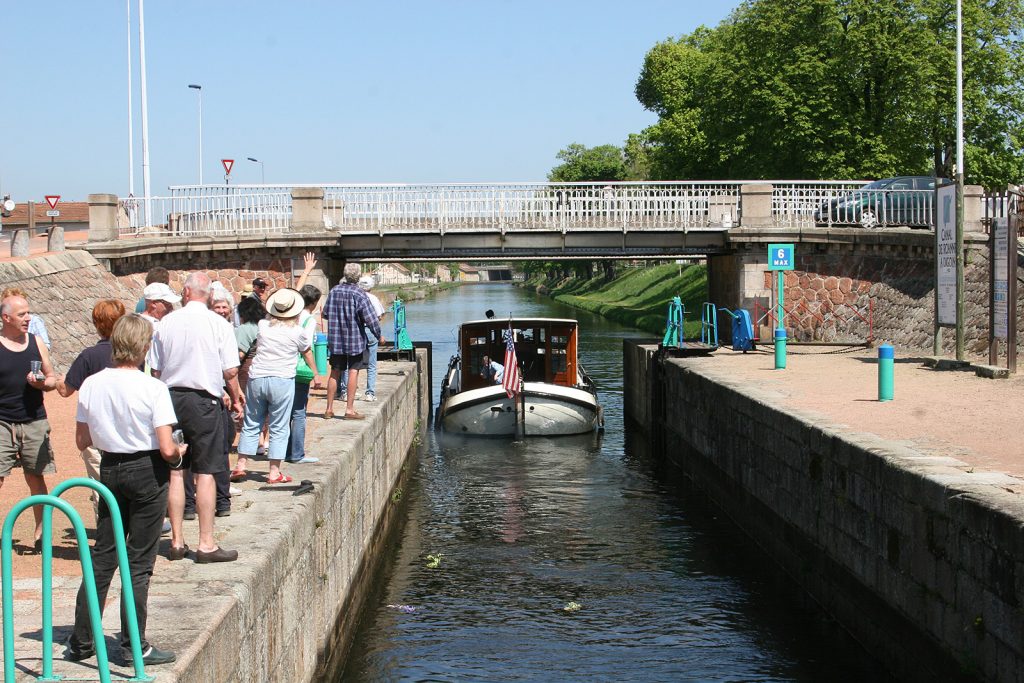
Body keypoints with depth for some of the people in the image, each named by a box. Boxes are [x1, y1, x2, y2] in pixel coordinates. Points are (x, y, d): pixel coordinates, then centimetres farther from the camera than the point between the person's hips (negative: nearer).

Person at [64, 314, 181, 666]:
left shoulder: (91, 385, -4)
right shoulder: (153, 388, -17)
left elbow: (82, 440, 4)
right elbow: (167, 449, -18)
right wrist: (179, 453, 3)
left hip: (110, 469, 4)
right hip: (147, 472, -4)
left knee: (102, 556, 15)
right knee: (139, 561, 4)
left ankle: (81, 641, 19)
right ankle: (133, 645, 9)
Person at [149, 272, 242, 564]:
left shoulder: (166, 322, 2)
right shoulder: (218, 324, -6)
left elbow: (155, 369, 6)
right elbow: (230, 371, -7)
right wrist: (236, 398, 10)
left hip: (171, 397, 4)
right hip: (203, 400, -3)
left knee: (175, 471, 9)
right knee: (205, 473, 0)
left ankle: (176, 541, 16)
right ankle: (206, 544, 1)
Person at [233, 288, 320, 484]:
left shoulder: (262, 326, 1)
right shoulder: (297, 332, -3)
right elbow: (307, 352, 14)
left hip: (256, 378, 3)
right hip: (282, 380, -3)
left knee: (251, 424, 14)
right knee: (278, 428, 3)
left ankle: (241, 464, 16)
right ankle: (274, 472, 4)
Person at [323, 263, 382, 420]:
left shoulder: (334, 291, 0)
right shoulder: (359, 294, -14)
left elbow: (325, 313, 10)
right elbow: (370, 319, -15)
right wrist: (379, 335, 0)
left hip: (335, 339, 4)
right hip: (355, 339, -4)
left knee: (335, 373, 11)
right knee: (353, 372, 1)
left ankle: (329, 409, 15)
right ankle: (349, 409, 0)